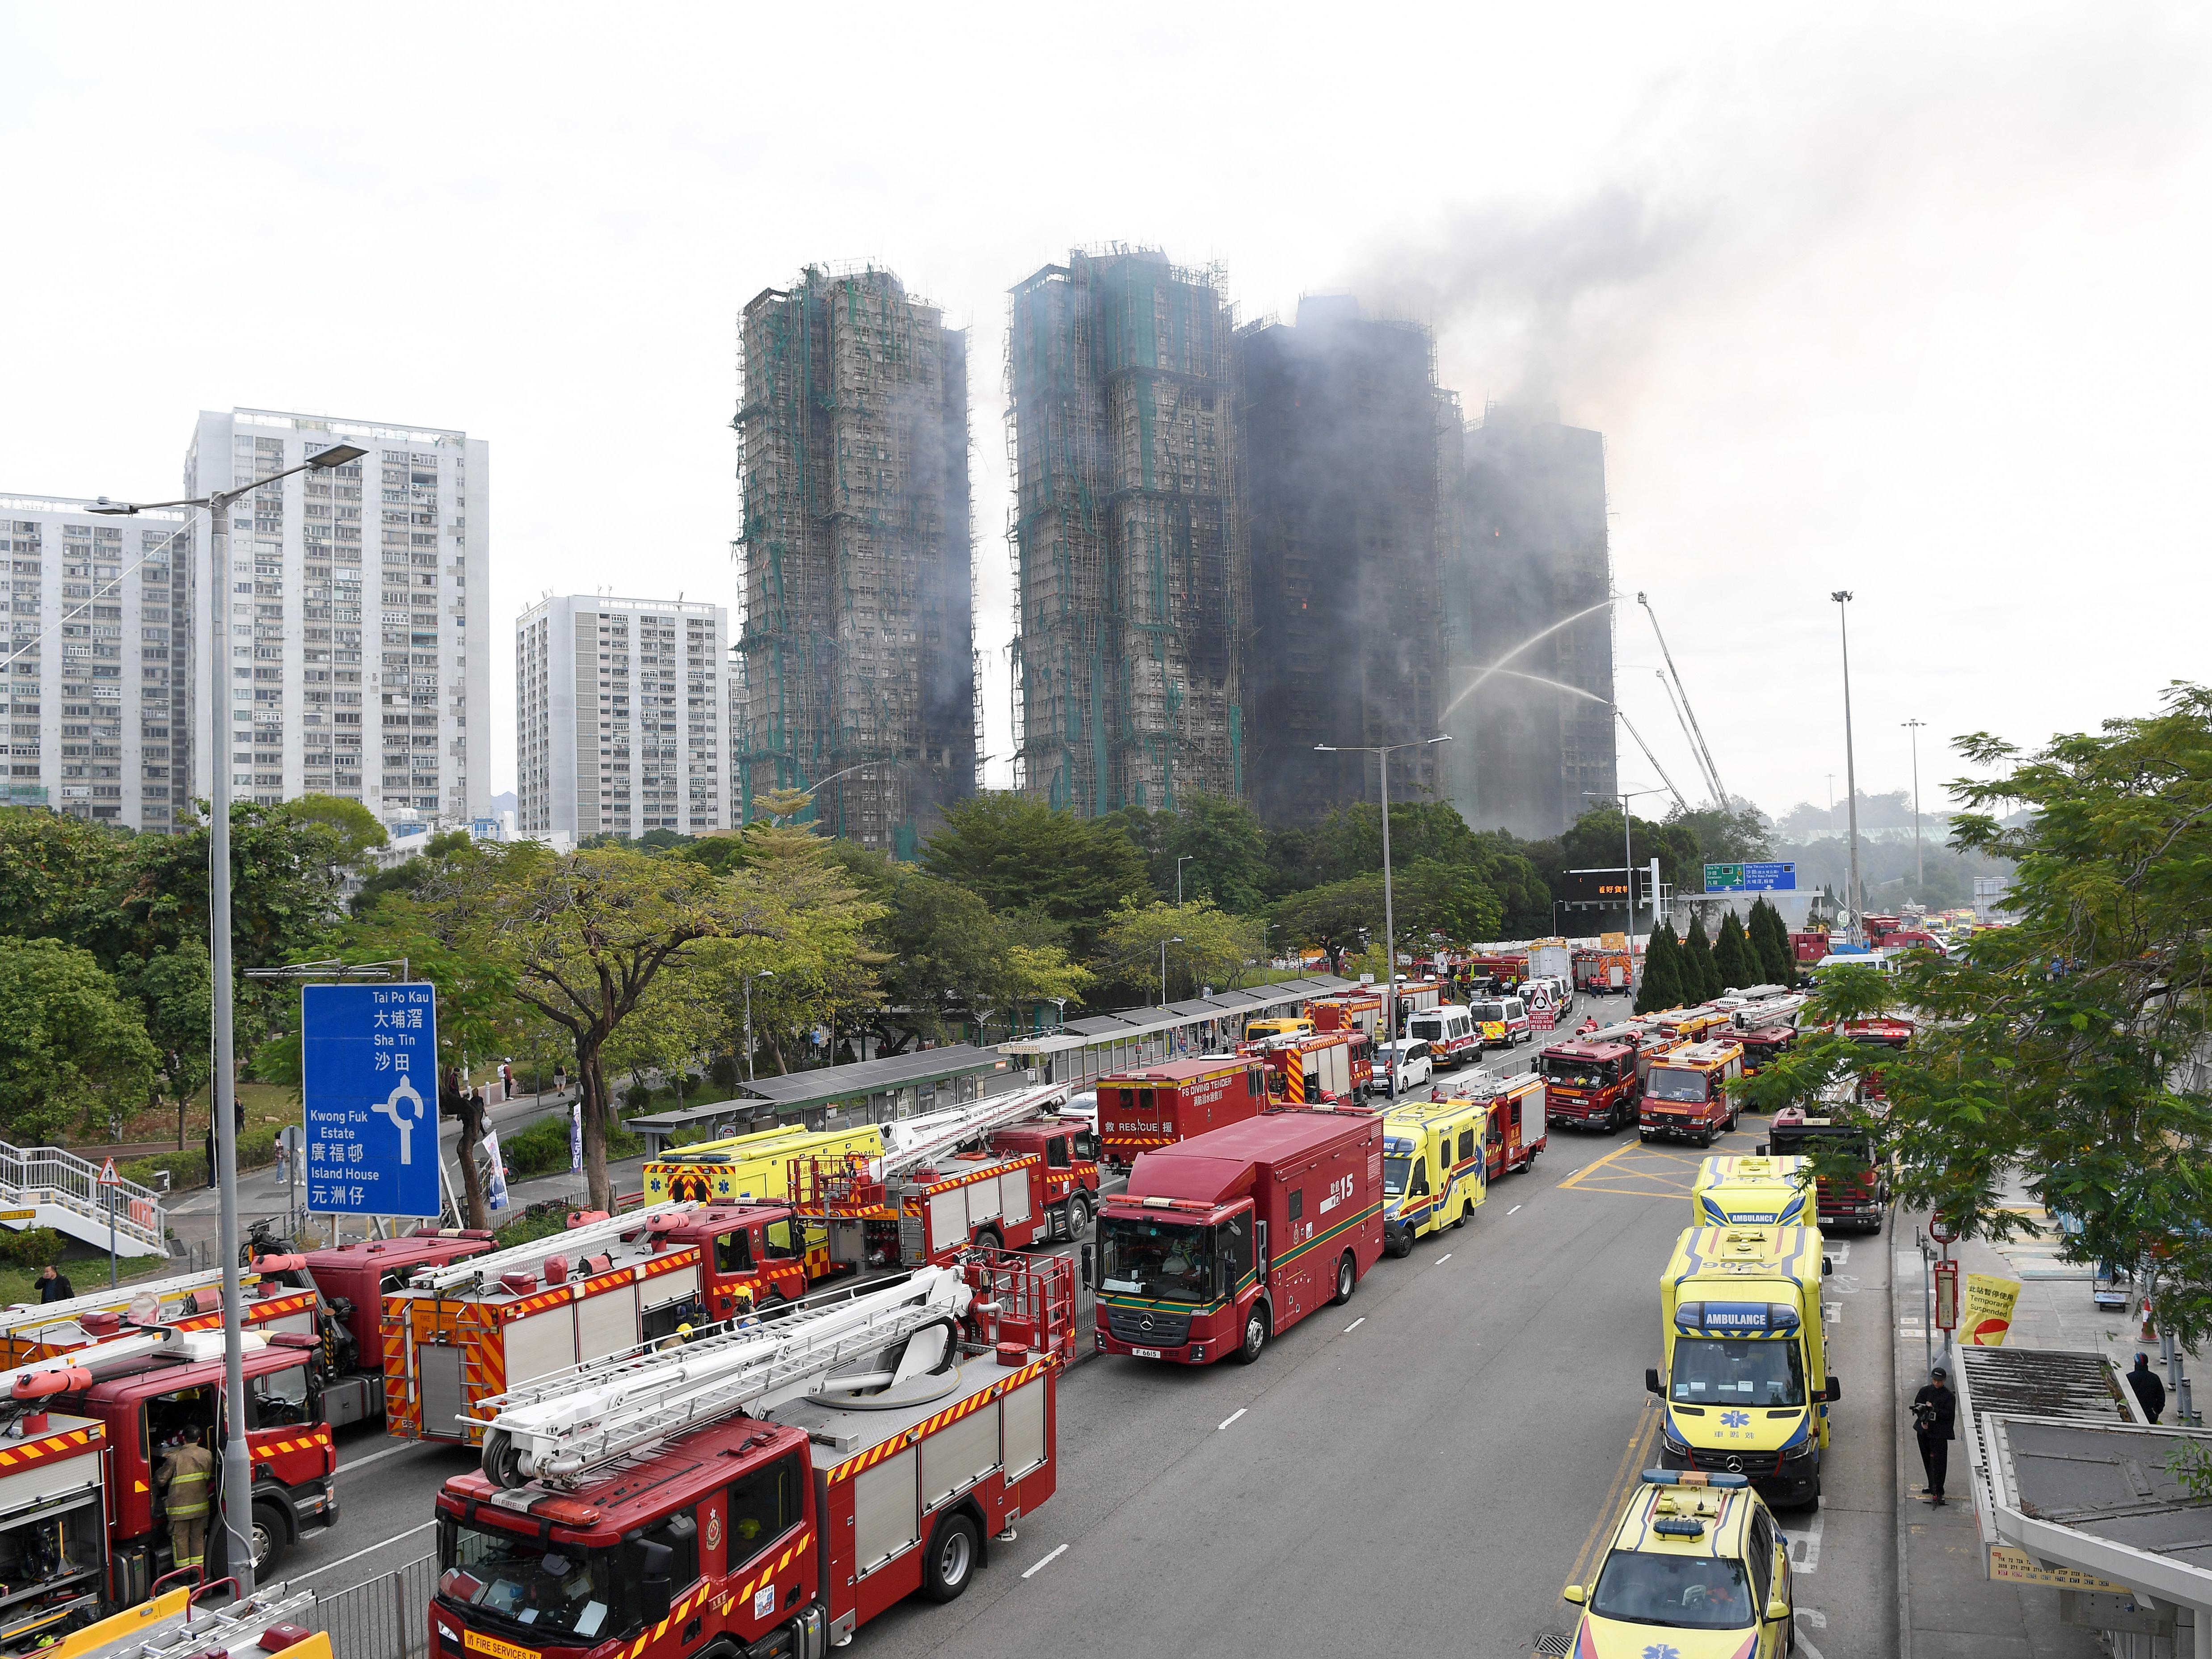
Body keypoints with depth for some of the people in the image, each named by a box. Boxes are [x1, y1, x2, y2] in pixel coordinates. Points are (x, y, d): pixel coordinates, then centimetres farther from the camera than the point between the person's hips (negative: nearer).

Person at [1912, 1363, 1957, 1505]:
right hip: (1924, 1430, 4)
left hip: (1939, 1433, -4)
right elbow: (1917, 1407, 2)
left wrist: (1932, 1409, -19)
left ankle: (1938, 1491, -5)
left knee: (1938, 1462, -8)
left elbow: (1949, 1414, -11)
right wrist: (1923, 1420, -13)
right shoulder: (1925, 1391, 7)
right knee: (1927, 1460, 14)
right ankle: (1932, 1487, 28)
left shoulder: (1949, 1396, -3)